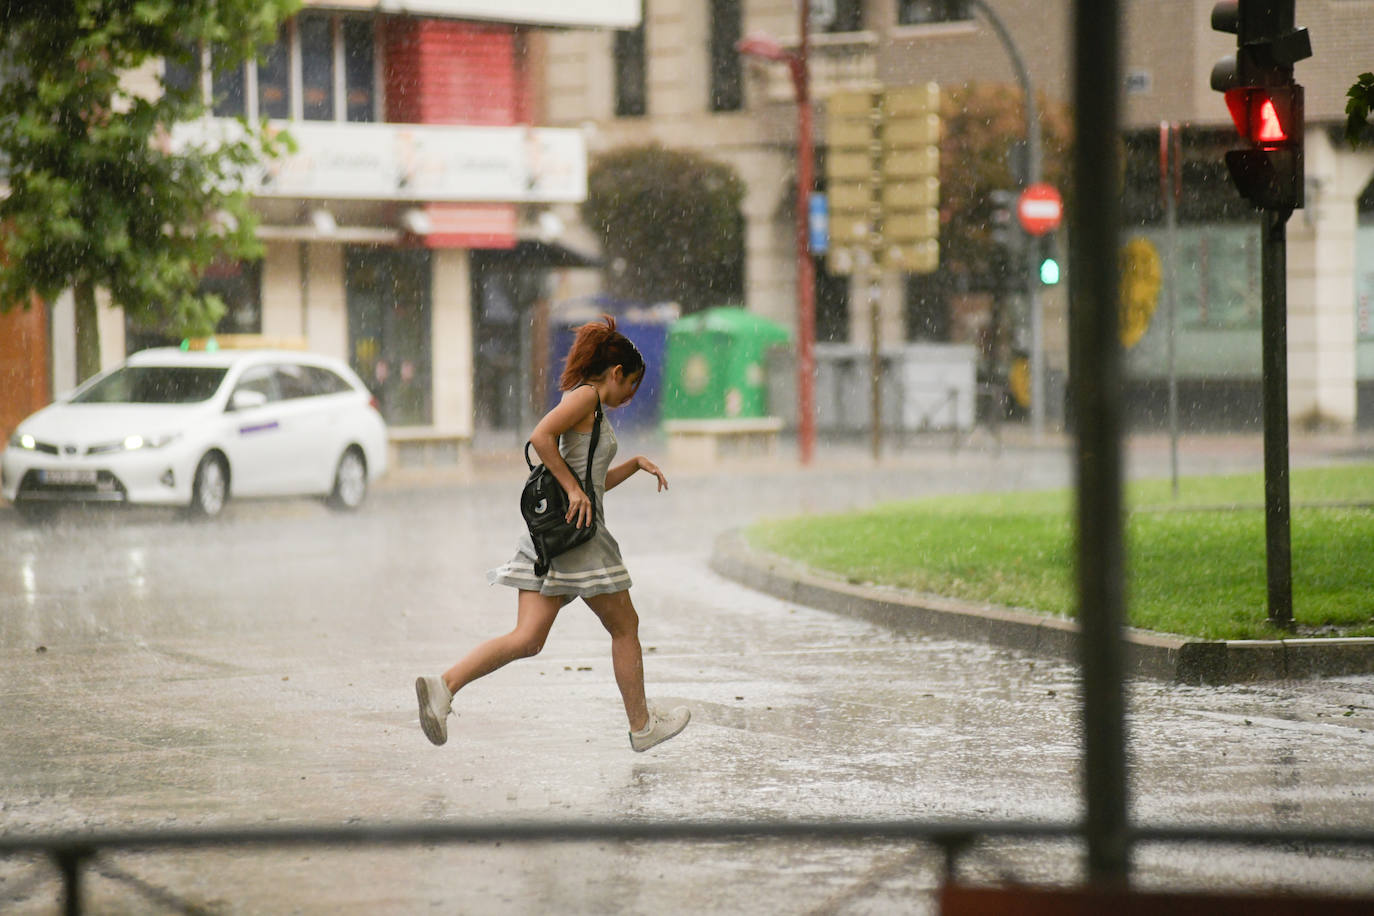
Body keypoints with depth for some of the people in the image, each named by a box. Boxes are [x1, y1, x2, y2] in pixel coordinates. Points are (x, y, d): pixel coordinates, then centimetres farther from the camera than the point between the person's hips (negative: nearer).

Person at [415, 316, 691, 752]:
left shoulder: (587, 406, 23)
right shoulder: (587, 396, -6)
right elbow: (540, 436, -22)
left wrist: (635, 464, 23)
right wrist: (573, 490, -19)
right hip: (576, 531, -9)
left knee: (527, 638, -3)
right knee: (624, 626, 8)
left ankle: (444, 685, -20)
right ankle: (641, 725, 20)